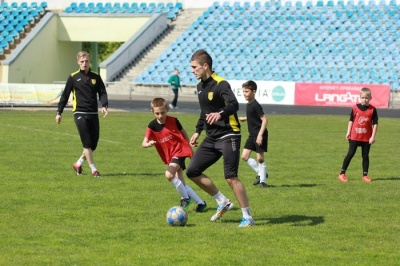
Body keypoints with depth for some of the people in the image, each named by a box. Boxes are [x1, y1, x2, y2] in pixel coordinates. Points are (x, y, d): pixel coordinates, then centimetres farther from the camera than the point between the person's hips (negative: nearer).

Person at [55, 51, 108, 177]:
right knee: (87, 143, -12)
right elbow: (65, 95, 6)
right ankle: (93, 169, -8)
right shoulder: (73, 77, 1)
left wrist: (104, 106, -11)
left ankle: (78, 164, 25)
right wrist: (59, 112, 4)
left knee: (93, 143, 6)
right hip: (80, 113, -4)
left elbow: (102, 93, 8)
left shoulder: (96, 77, 9)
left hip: (93, 114, 4)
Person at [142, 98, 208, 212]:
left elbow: (183, 133, 8)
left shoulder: (173, 121, -10)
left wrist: (189, 147, 13)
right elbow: (144, 143, -14)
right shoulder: (152, 126, -6)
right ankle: (200, 203, 16)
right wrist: (149, 144, -37)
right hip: (169, 156, 5)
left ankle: (185, 198, -9)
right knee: (181, 184, 5)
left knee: (169, 175, -26)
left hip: (179, 151, -5)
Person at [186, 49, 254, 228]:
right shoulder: (200, 86, 11)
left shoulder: (220, 84, -16)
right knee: (192, 172, 5)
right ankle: (223, 202, 18)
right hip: (212, 138, 9)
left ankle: (247, 217, -2)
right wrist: (197, 131, 24)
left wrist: (221, 114, -52)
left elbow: (234, 105, -33)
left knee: (231, 178, -14)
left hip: (228, 136, -9)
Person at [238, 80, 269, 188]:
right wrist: (244, 118, 17)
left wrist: (260, 135, -25)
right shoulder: (249, 104, 9)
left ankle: (262, 180, 8)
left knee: (260, 158, -4)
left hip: (260, 135, -9)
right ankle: (260, 173, 18)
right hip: (252, 135, 9)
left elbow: (264, 119, -20)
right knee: (245, 156, 5)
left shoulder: (255, 105, -17)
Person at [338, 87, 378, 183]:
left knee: (365, 156, 6)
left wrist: (373, 136, -7)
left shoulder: (372, 110, -4)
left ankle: (365, 175, 12)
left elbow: (375, 124, -2)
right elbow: (351, 120, 6)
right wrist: (348, 132, 2)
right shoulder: (355, 108, -1)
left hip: (367, 138, 0)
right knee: (350, 154, 1)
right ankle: (342, 174, 5)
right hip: (354, 136, 0)